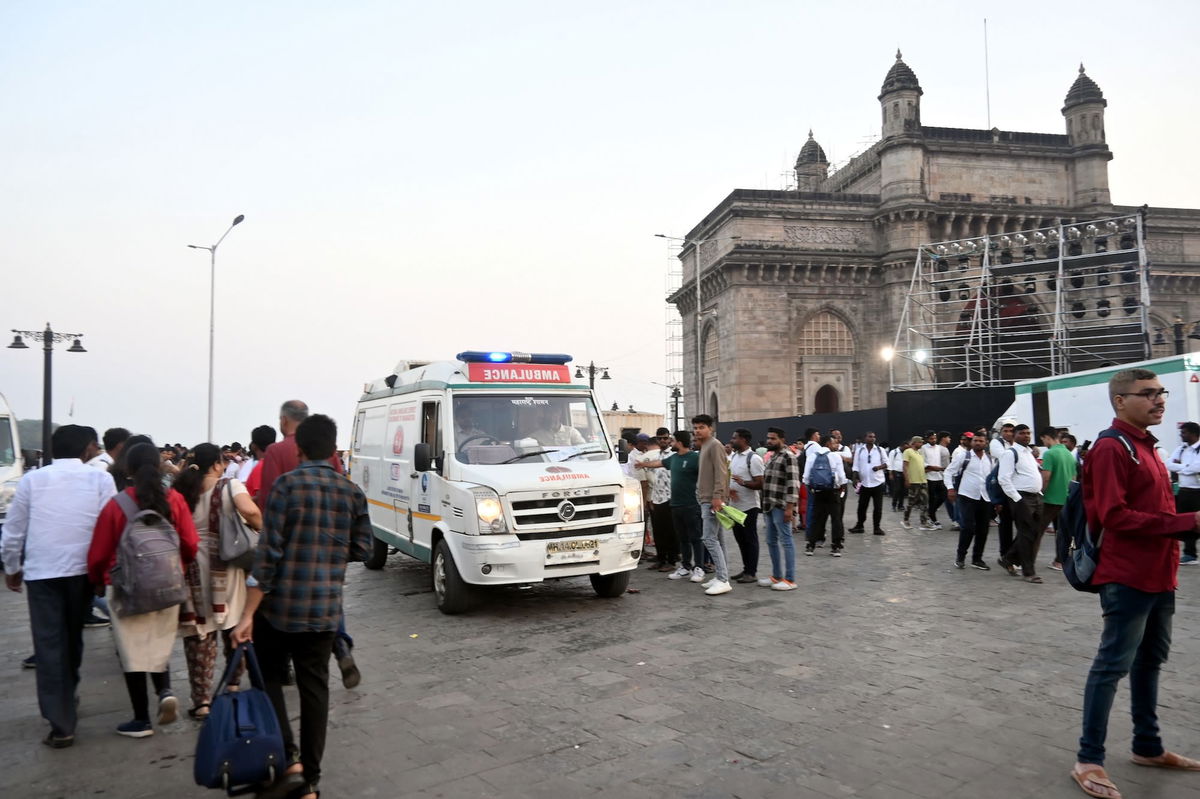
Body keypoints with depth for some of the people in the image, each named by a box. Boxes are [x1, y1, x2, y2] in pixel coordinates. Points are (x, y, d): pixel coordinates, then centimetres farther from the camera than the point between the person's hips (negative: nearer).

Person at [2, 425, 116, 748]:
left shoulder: (32, 479, 2)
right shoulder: (100, 478, -2)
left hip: (41, 571, 0)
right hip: (82, 569, 0)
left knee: (49, 644, 2)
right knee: (72, 638, 20)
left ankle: (61, 724, -1)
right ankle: (66, 699, 37)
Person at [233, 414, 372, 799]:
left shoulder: (288, 484, -10)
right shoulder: (352, 492, 2)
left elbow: (269, 551, -13)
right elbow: (361, 549, 7)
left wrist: (247, 614, -11)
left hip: (280, 605, -3)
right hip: (325, 609, 3)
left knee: (269, 678, 16)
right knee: (315, 688, 12)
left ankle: (289, 760, 5)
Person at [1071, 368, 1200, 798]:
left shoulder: (1145, 445, 15)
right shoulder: (1111, 448, -16)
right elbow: (1114, 516, -23)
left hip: (1157, 575, 10)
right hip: (1128, 577, -10)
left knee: (1151, 659, 19)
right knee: (1113, 664, -5)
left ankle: (1148, 747, 34)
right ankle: (1088, 759, 4)